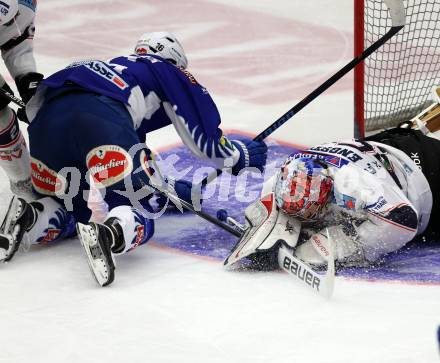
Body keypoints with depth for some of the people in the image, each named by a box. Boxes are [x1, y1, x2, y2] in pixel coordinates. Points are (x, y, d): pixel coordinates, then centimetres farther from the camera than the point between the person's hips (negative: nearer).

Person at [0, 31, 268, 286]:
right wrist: (243, 155, 41)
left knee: (76, 211, 23)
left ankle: (27, 217, -8)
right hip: (100, 117, -6)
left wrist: (170, 189, 55)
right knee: (140, 220, 0)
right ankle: (108, 234, -34)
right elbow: (206, 139, 22)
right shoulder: (169, 72, 27)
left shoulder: (118, 69, 44)